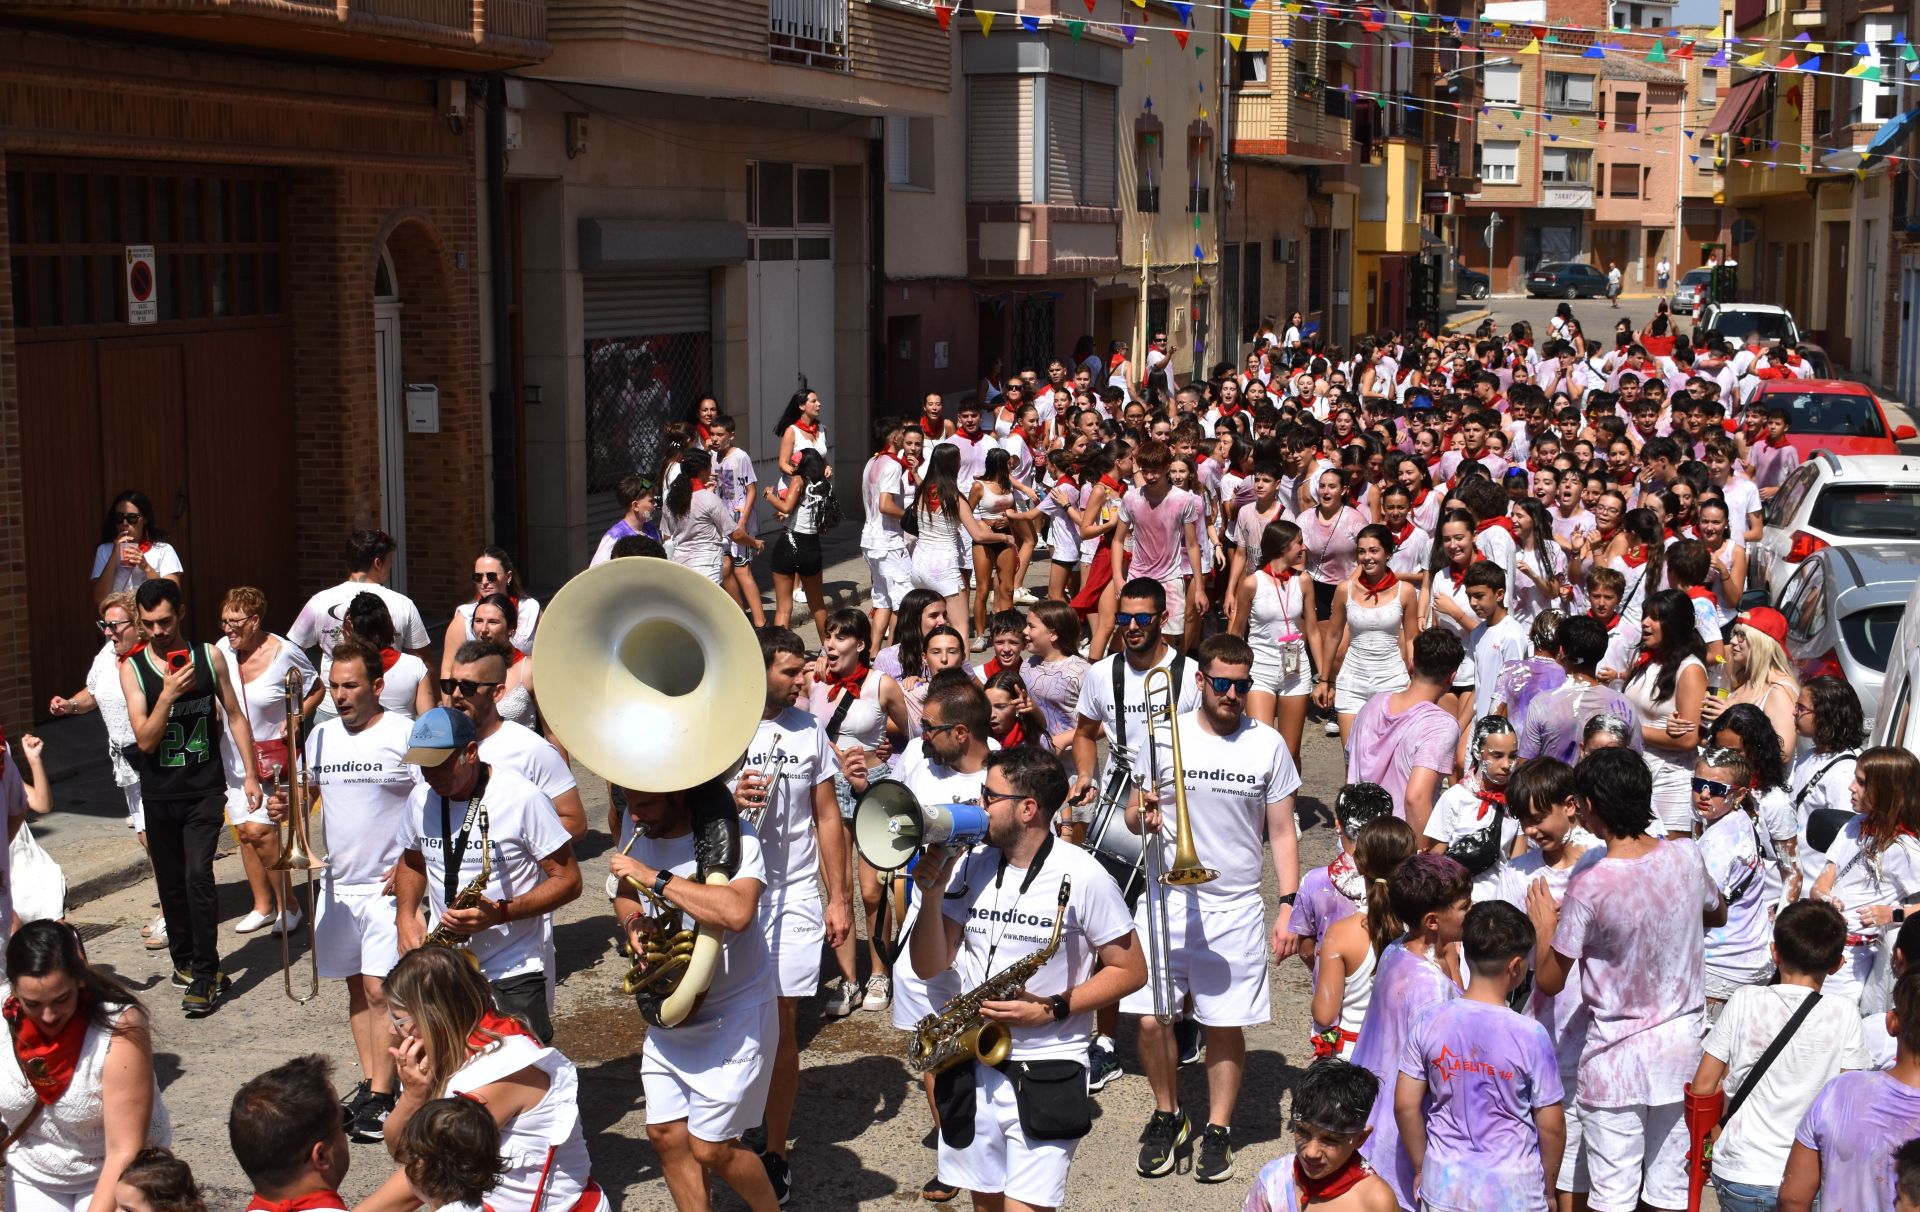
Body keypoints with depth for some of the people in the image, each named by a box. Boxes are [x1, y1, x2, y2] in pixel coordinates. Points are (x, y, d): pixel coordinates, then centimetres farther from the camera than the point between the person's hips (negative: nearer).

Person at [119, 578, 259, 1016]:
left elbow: (235, 716, 9)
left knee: (198, 873, -15)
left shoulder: (208, 656, -1)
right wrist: (167, 696, -25)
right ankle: (184, 959, 30)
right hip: (159, 794, 2)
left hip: (206, 790, -1)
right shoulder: (133, 668, -4)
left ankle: (204, 973, -9)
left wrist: (250, 774, 6)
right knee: (171, 882, 11)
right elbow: (145, 739, -10)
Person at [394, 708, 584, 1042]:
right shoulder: (420, 799, 3)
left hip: (515, 976, -5)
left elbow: (568, 880, -12)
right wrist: (405, 917, 1)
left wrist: (500, 913, -25)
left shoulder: (523, 798, -14)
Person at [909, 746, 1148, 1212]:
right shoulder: (970, 866, 3)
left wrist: (1052, 1010, -17)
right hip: (971, 1067, 5)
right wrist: (932, 896, -12)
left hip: (1047, 1072, -5)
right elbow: (932, 965, 5)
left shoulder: (1081, 877, -11)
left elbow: (1130, 970, -6)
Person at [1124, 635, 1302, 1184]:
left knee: (1226, 1025, 3)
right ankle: (1168, 1116, 21)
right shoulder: (1164, 736, 0)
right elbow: (1134, 819, 6)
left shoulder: (1268, 745, 0)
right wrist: (1143, 815, -18)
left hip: (1236, 908, 0)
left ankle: (1217, 1128, 23)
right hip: (1168, 899, 0)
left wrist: (1289, 906, -4)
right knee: (1151, 1021, -3)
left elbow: (1283, 834, 4)